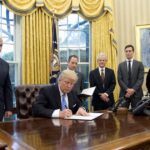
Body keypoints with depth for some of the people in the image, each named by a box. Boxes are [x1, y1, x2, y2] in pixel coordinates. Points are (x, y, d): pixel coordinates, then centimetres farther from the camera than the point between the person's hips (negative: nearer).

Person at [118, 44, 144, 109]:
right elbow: (119, 79, 1)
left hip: (136, 93, -1)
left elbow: (141, 79, -3)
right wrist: (127, 89, -12)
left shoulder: (139, 64, 6)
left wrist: (133, 89, -15)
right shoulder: (121, 65, 9)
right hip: (124, 93, 1)